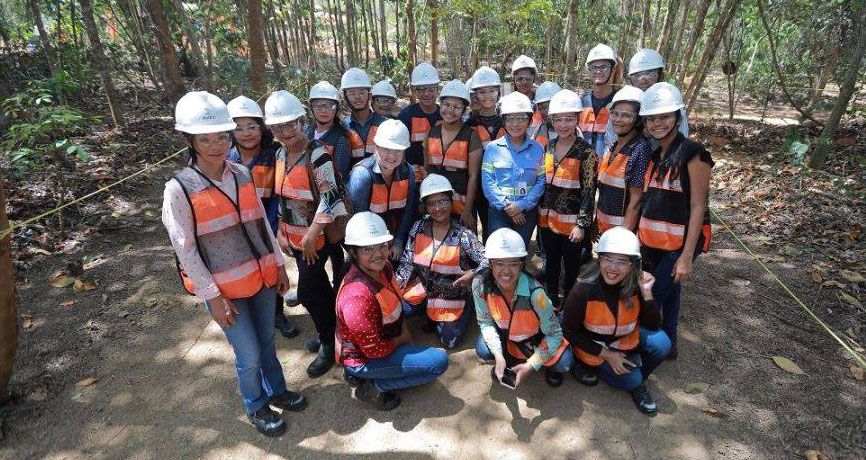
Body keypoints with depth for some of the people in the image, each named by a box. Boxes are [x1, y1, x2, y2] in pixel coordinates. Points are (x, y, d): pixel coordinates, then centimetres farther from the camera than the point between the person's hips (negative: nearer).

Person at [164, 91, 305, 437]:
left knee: (266, 341, 19)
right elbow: (185, 251, -12)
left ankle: (276, 390, 45)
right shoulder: (179, 188, -13)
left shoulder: (242, 174, 1)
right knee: (249, 355, 6)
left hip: (262, 277, 4)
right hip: (223, 288, -4)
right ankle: (256, 407, 34)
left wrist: (278, 265, 8)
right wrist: (213, 297, -12)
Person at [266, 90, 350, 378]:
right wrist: (282, 231, 14)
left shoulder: (317, 155, -19)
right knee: (319, 285, 20)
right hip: (294, 235, 7)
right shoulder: (281, 153, 6)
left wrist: (312, 235, -23)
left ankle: (328, 345, 18)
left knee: (307, 292, -2)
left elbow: (330, 197, -22)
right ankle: (328, 329, 39)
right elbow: (282, 196, 14)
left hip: (317, 236, -7)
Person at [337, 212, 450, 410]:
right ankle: (375, 387, -2)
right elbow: (375, 350, -25)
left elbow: (396, 305, 12)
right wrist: (401, 340, -8)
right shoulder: (358, 296, -33)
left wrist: (405, 331, 0)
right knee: (439, 361, -13)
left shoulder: (383, 268, -7)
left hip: (379, 342, 9)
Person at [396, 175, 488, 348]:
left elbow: (487, 261, -17)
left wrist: (473, 274, -37)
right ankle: (430, 314, 15)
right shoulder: (419, 228, -7)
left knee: (448, 341, -7)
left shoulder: (463, 236, -17)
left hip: (452, 296, -3)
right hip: (423, 289, 3)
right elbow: (406, 262, -3)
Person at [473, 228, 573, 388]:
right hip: (505, 333, 2)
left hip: (536, 336, -2)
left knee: (564, 363, -22)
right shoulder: (480, 284, -27)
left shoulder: (534, 292, -34)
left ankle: (550, 366, 16)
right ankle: (508, 360, 11)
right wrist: (499, 356, -24)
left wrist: (530, 366, -25)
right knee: (482, 350, -24)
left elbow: (554, 334, -22)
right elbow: (485, 321, -12)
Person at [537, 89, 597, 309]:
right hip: (547, 219, 5)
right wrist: (539, 213, 12)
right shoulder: (548, 147, 4)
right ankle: (551, 304, 37)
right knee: (551, 263, 19)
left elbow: (589, 191, -13)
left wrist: (582, 224, -16)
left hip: (572, 222, -5)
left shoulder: (586, 153, -13)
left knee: (572, 268, 9)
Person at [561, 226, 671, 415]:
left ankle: (637, 382, 6)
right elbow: (570, 332, -17)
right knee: (630, 379, -21)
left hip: (626, 339, 5)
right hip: (594, 347, -4)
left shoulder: (636, 285, -17)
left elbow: (653, 327, -14)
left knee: (660, 343, -20)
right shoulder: (583, 290, -28)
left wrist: (646, 292, -28)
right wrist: (606, 354, -19)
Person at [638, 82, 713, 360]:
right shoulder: (653, 155, 8)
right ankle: (668, 345, 34)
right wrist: (640, 238, 10)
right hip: (653, 241, 6)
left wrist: (687, 256, -18)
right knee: (668, 294, 19)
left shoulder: (692, 154, -12)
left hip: (679, 243, -6)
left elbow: (698, 208, -14)